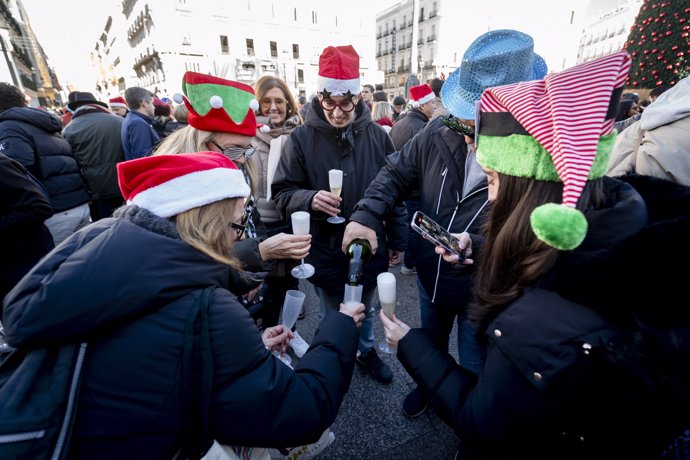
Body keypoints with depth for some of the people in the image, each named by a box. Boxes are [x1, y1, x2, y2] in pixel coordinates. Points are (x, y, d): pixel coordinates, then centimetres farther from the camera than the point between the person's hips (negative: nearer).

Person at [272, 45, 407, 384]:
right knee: (331, 315, 20)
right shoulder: (301, 138, -11)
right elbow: (282, 193, -7)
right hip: (324, 249, -2)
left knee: (365, 309, 25)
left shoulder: (377, 135, -4)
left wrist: (397, 239, 6)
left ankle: (366, 352, 53)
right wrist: (309, 199, -29)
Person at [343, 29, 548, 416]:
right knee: (431, 342, 31)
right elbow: (396, 175, -5)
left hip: (484, 290, -3)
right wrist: (366, 215, -21)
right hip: (430, 274, 4)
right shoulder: (439, 134, -13)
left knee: (475, 369, 22)